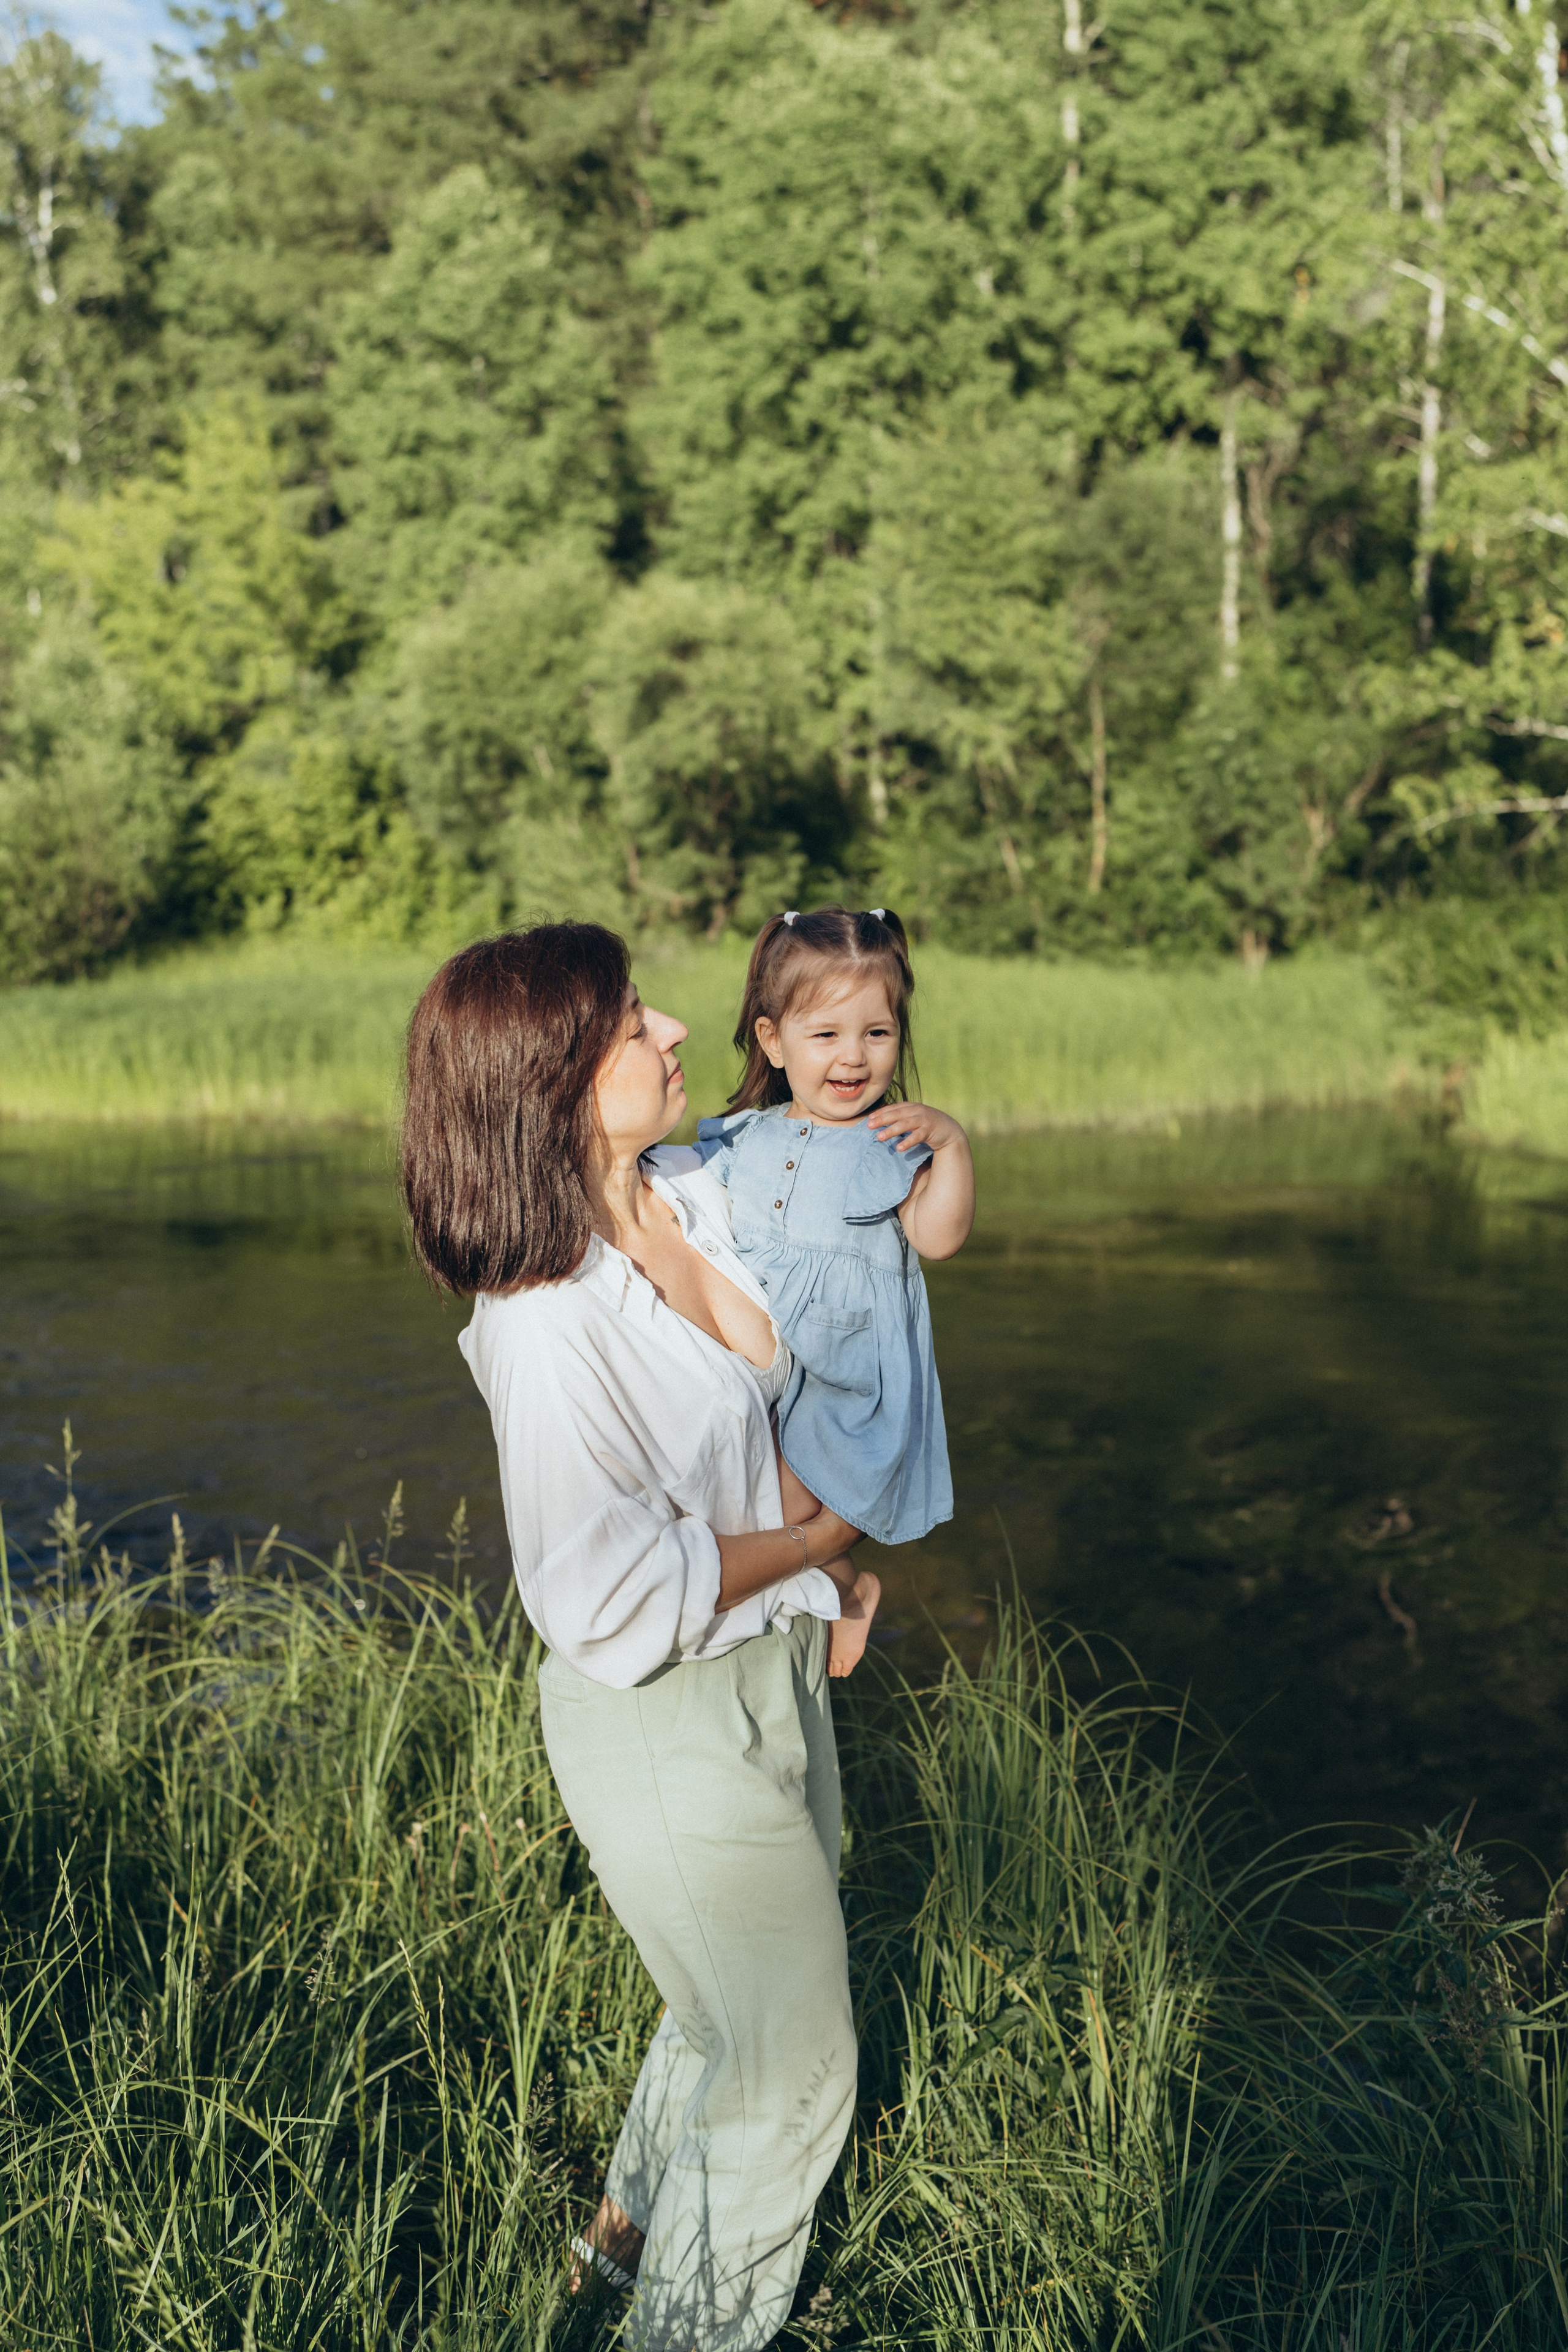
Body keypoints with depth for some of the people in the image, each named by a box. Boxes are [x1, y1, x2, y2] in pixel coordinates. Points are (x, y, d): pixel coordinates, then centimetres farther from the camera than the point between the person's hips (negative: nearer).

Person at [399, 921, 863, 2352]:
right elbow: (616, 1599, -30)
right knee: (792, 2065, 11)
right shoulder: (544, 1321, -29)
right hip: (668, 1722, -8)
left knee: (747, 1999, 29)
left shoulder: (695, 1201, -5)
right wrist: (819, 1541, -18)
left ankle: (637, 2222, 55)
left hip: (773, 1663, 8)